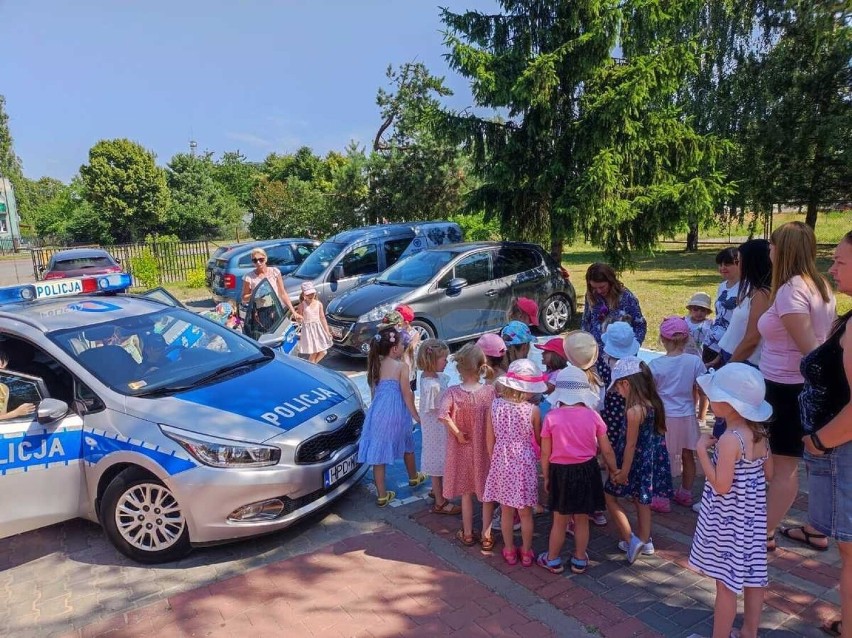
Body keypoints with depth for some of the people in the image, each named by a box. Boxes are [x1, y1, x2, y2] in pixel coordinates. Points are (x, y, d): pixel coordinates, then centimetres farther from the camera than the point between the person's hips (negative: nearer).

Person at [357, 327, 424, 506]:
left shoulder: (376, 365, 4)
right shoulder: (402, 367, -11)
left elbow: (374, 390, 12)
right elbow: (407, 394, -10)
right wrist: (416, 416, 0)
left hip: (378, 413, 4)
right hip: (396, 414, -3)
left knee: (378, 452, 6)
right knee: (407, 445, 22)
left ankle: (382, 495, 11)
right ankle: (413, 477, 44)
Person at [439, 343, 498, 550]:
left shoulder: (452, 392, -17)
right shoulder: (490, 391, -17)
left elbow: (443, 415, -32)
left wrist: (458, 433, -18)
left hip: (463, 449, 1)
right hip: (485, 449, 0)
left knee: (466, 493, 19)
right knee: (487, 494, 17)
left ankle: (467, 534, 32)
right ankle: (486, 536, 27)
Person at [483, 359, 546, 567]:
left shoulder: (494, 406, -9)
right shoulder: (532, 410, -15)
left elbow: (489, 440, -2)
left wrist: (494, 460, 12)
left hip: (501, 463, 2)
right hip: (524, 464, -2)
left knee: (506, 510, 16)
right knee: (525, 512, 15)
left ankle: (509, 551, 30)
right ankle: (526, 553, 28)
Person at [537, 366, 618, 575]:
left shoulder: (552, 417, -11)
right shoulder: (593, 416, -6)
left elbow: (545, 453, -5)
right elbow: (607, 450, 0)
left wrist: (546, 477, 9)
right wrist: (614, 471, 16)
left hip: (560, 472, -1)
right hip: (586, 471, 1)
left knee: (560, 520, 14)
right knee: (582, 520, 17)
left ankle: (553, 560, 30)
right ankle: (579, 560, 32)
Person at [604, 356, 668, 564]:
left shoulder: (634, 411, -27)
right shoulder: (650, 403, -3)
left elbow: (630, 445, -22)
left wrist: (623, 471, -15)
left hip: (634, 461, -8)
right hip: (647, 459, 8)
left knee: (610, 496, 9)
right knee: (642, 500, 19)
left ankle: (631, 540, 7)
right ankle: (644, 540, 31)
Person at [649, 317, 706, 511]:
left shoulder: (656, 364, -14)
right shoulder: (695, 361, -9)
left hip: (664, 417, -3)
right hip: (687, 416, 3)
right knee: (688, 456, 18)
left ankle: (662, 500, 14)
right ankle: (685, 494, 32)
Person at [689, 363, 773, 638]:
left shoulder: (729, 440, -26)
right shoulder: (759, 433, 0)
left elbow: (721, 485, -25)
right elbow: (768, 474, 10)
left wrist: (702, 449, -21)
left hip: (729, 521, -8)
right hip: (752, 516, 8)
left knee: (726, 582, 6)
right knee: (751, 577, 19)